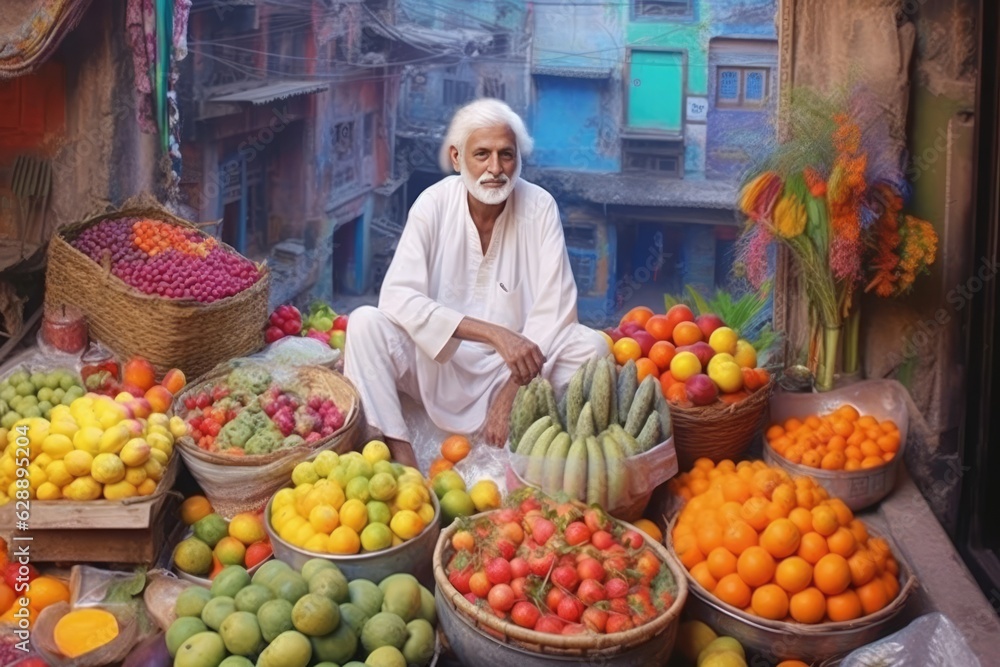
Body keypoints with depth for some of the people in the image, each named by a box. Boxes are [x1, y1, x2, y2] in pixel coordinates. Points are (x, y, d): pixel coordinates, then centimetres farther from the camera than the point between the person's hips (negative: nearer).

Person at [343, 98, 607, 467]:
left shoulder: (539, 207, -9)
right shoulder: (434, 204, -11)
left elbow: (553, 309, -13)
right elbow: (397, 297, -23)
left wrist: (512, 391, -23)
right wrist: (494, 334, -33)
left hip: (512, 370, 0)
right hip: (438, 369, 0)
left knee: (591, 345, -23)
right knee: (364, 322, -24)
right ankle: (400, 457, -28)